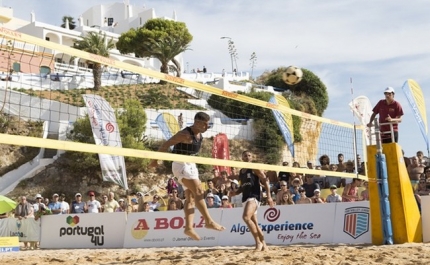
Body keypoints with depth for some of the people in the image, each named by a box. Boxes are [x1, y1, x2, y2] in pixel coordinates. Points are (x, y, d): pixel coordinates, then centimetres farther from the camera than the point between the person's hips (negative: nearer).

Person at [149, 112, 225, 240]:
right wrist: (155, 160, -8)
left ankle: (189, 227, -1)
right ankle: (209, 221, -18)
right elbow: (166, 145, -14)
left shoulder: (199, 135, 8)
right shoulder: (186, 134, -18)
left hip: (191, 165, 9)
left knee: (191, 197, 3)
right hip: (181, 164, -9)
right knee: (198, 191, -17)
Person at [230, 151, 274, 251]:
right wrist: (235, 192, 8)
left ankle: (258, 242, -18)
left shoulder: (255, 168, -2)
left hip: (254, 196, -8)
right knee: (254, 223, 10)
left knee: (246, 217, -27)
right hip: (245, 198, 8)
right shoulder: (241, 171, 18)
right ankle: (263, 245, 20)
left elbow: (265, 181, -7)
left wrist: (269, 196, -16)